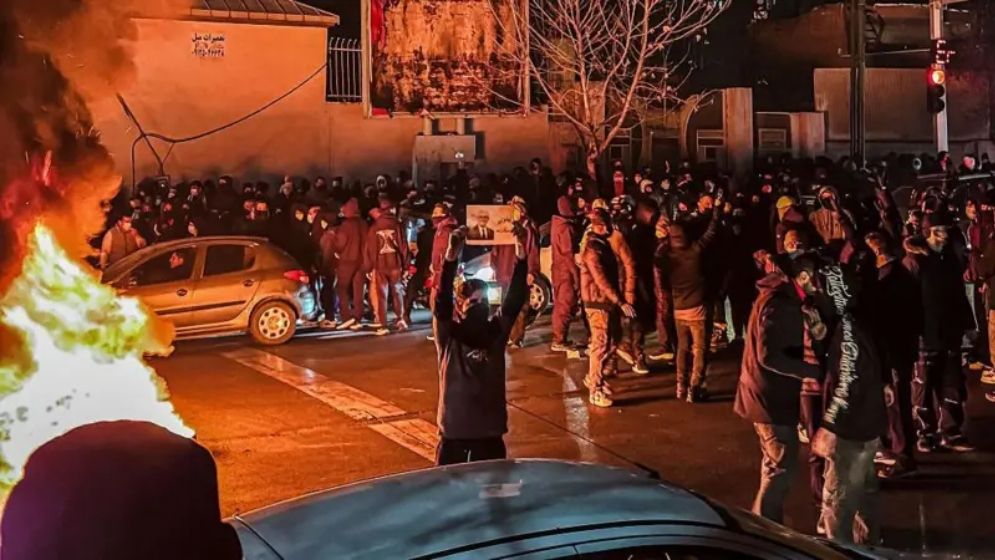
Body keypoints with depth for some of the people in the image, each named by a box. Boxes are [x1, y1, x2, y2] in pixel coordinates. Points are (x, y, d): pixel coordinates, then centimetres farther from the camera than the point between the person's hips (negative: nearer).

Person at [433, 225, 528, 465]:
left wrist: (521, 255, -23)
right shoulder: (448, 335, -7)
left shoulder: (496, 332, 1)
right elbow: (442, 300, -23)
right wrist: (451, 256, -36)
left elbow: (515, 300, -11)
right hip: (455, 430, -3)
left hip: (491, 429, 3)